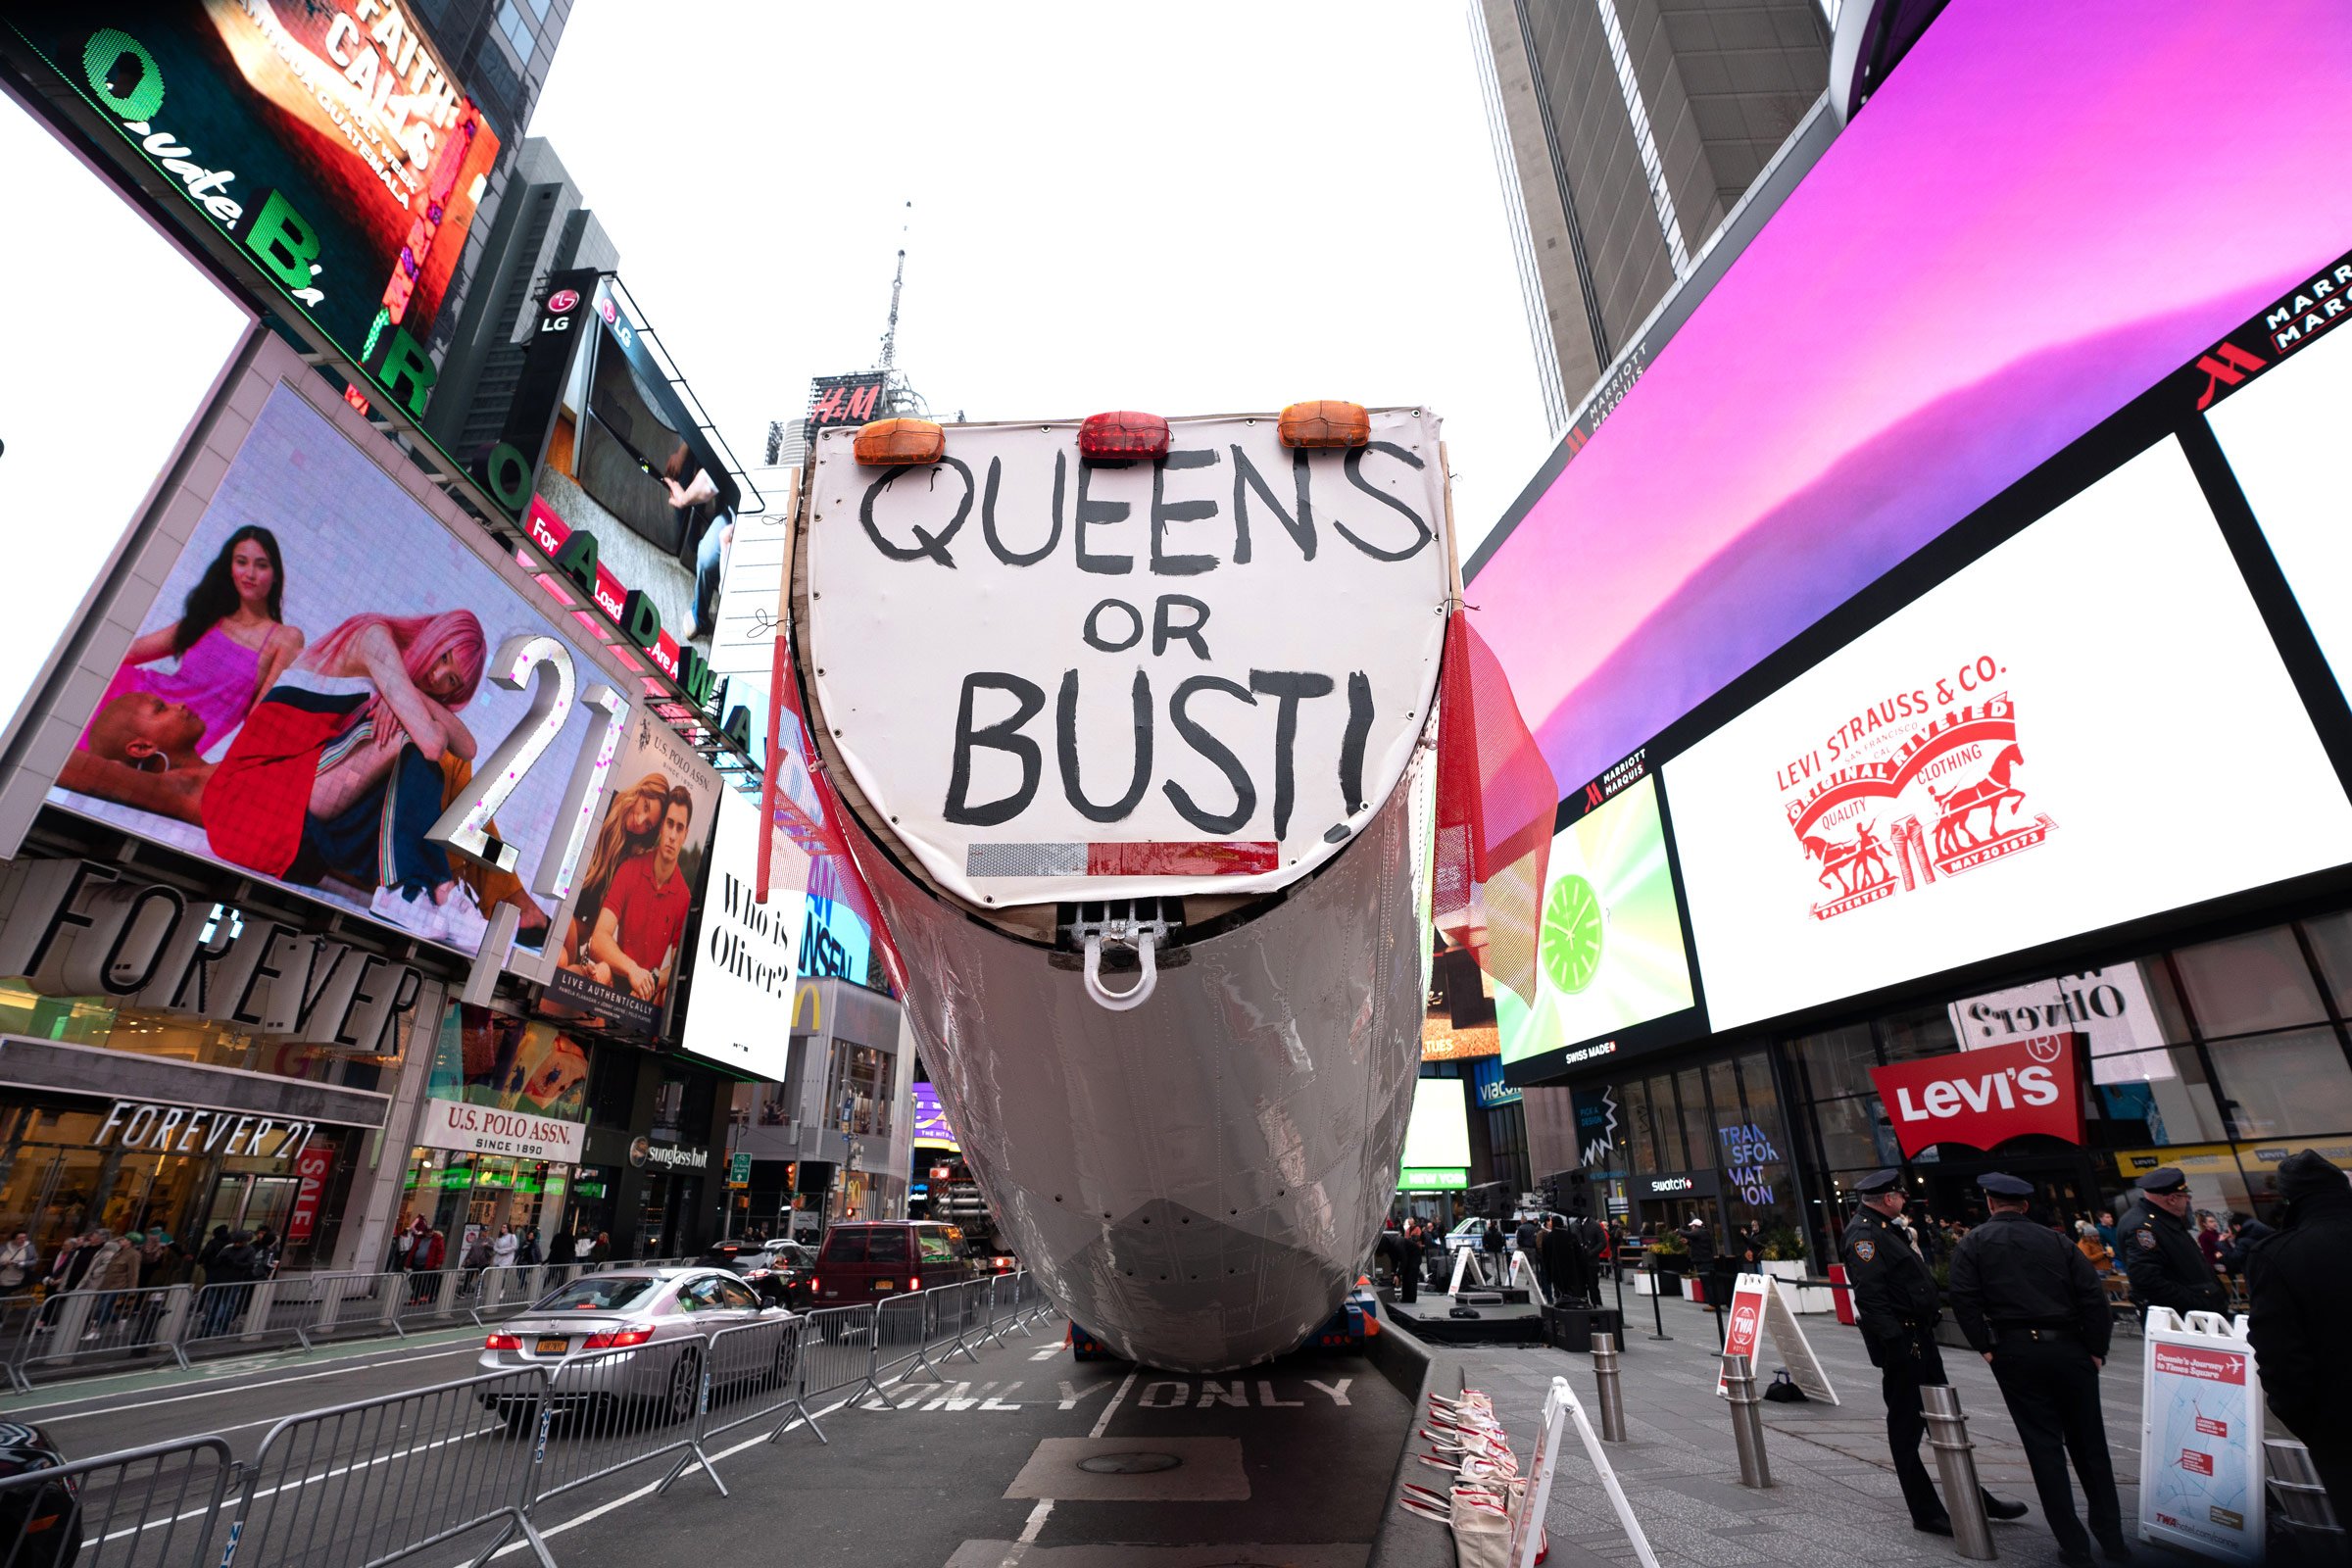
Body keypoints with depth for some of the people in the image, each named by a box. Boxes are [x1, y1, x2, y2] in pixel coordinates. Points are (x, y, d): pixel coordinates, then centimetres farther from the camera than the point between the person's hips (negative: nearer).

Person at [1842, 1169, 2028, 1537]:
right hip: (1900, 1342, -10)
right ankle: (1926, 1513, 12)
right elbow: (1870, 1296, -26)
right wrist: (1895, 1343, -27)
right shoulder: (1863, 1235, -21)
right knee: (1906, 1426, 2)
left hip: (1920, 1337, 10)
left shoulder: (1885, 1229, 14)